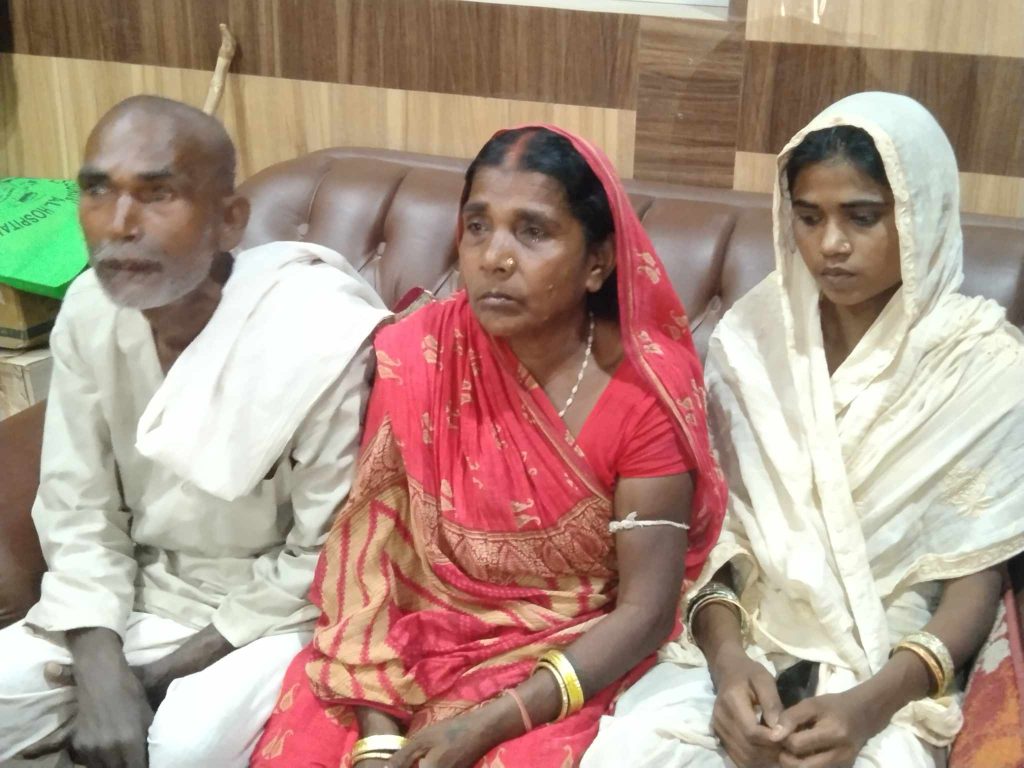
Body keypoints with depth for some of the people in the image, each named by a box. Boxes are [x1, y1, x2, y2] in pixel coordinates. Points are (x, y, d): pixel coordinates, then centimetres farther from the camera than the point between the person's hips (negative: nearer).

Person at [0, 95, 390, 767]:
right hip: (141, 593, 5)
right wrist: (100, 670, -16)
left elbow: (323, 562, -18)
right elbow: (78, 512, -2)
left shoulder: (321, 336, -26)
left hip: (277, 610, -5)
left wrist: (167, 670, -15)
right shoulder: (90, 311, -9)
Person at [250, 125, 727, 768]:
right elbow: (370, 546, -7)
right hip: (422, 638, 2)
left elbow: (645, 610, -13)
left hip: (569, 664, -2)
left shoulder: (650, 389, -13)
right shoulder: (414, 354, -7)